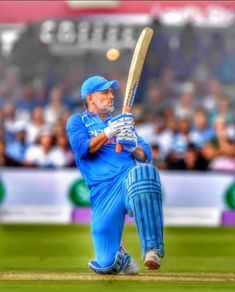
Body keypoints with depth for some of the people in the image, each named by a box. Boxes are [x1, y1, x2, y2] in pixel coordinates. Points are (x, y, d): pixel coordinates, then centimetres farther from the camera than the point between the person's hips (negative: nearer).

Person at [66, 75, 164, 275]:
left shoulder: (122, 122, 28)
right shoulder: (78, 121, 17)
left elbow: (146, 156, 19)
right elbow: (82, 148, -2)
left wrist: (133, 147, -2)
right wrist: (108, 132, -12)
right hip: (103, 190, -2)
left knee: (143, 171, -40)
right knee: (106, 266, -13)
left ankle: (152, 249, -41)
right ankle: (120, 256, 27)